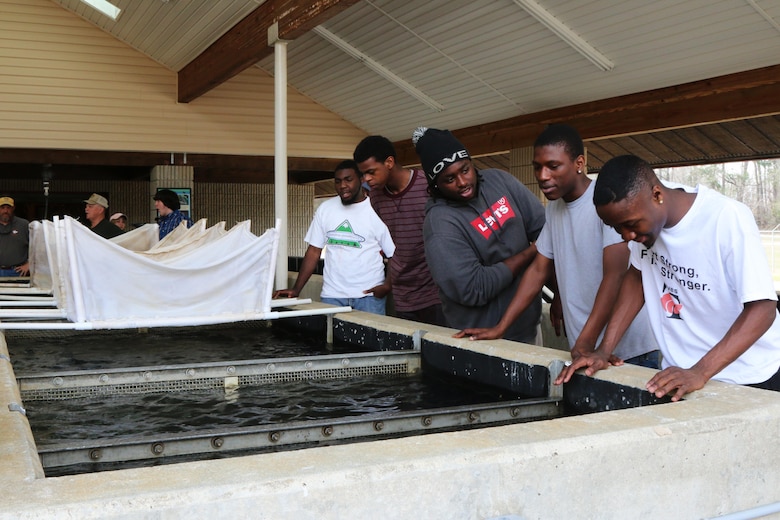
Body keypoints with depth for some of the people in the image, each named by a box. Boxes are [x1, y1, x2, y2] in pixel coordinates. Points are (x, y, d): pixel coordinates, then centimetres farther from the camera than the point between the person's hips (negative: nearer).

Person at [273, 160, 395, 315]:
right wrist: (296, 289, 3)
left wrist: (388, 286, -18)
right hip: (332, 296, 3)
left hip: (369, 295, -3)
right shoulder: (325, 209, 10)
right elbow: (314, 251, 11)